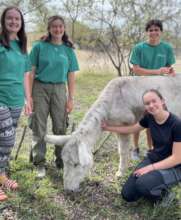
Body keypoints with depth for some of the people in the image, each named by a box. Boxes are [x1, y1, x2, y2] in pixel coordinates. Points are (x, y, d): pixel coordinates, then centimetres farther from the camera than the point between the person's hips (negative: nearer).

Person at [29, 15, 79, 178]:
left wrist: (71, 98, 2)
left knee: (60, 127, 6)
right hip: (40, 88, -2)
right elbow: (31, 71, 0)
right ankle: (40, 163, 10)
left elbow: (71, 76, 7)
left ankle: (61, 160, 20)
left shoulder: (68, 49, 7)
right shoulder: (39, 46, 1)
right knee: (39, 128, 0)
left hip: (59, 89, 2)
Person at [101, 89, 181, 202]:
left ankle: (163, 192, -1)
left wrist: (151, 168, -23)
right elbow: (132, 129, 13)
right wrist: (108, 128, 10)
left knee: (143, 184, -32)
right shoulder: (149, 118, -7)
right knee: (128, 195, -3)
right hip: (153, 159, 6)